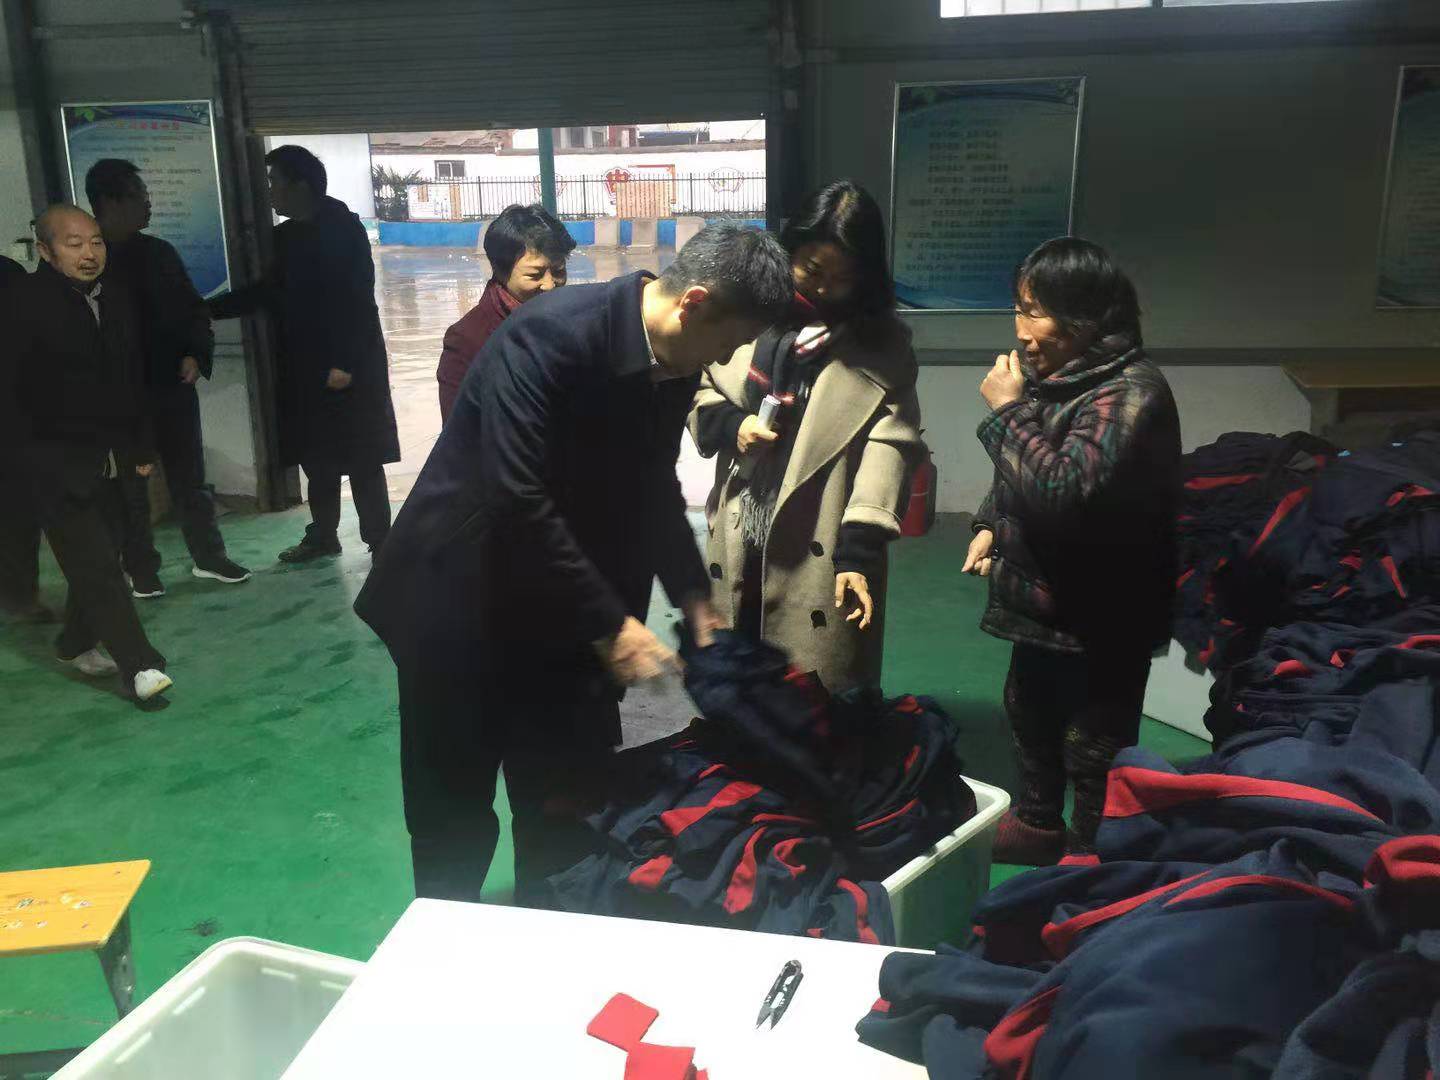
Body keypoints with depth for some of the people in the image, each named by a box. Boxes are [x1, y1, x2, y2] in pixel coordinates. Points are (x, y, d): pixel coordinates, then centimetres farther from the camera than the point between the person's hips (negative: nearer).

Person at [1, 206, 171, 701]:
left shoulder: (116, 298, 8)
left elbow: (133, 380, 16)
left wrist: (140, 447, 16)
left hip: (107, 456, 7)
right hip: (55, 460, -6)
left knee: (94, 558, 14)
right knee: (95, 562, -10)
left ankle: (77, 643, 33)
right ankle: (139, 665, -10)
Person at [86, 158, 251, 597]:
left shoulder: (158, 252, 7)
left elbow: (192, 309, 11)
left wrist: (197, 354, -7)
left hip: (172, 385, 4)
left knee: (190, 477, 10)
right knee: (130, 484, 6)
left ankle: (209, 556, 20)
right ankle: (140, 568, 16)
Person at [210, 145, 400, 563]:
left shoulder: (345, 229, -11)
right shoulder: (287, 235, 11)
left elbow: (358, 301, -17)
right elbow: (269, 292, 21)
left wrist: (344, 363, -21)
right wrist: (209, 310, 18)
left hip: (348, 367, -7)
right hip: (304, 367, 7)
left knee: (361, 461, -2)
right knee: (317, 458, 13)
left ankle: (380, 543, 6)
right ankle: (323, 536, 25)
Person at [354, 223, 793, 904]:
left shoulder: (676, 365, -1)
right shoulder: (549, 335, -26)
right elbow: (518, 502, -29)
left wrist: (692, 593, 5)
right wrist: (609, 625, -26)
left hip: (565, 616, 6)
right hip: (463, 606, -6)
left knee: (570, 810, 12)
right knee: (455, 820, 10)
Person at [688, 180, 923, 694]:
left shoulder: (884, 345, -4)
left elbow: (890, 444, -12)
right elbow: (699, 391, 13)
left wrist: (859, 550, -22)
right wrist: (730, 425, -10)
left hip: (821, 551, -3)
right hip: (739, 540, 4)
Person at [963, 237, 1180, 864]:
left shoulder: (1130, 392, -24)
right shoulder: (1053, 374, 2)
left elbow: (1064, 490, -33)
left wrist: (1007, 410, -24)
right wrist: (991, 525, 3)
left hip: (1100, 617, -9)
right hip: (1043, 596, 9)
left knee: (1093, 750, 7)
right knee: (1030, 715, 26)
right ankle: (1037, 823, 49)